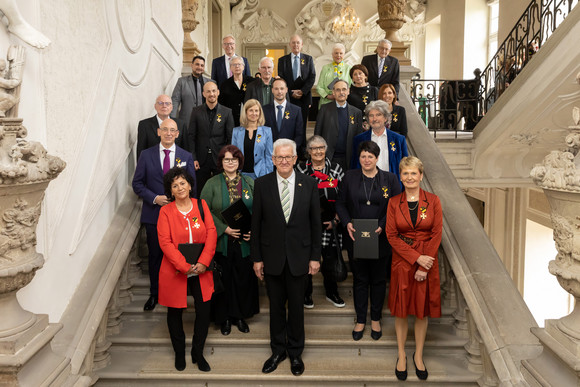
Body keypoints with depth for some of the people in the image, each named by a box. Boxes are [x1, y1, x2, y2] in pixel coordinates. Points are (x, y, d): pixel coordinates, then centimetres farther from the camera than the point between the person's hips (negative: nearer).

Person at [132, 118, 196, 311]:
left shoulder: (186, 156, 3)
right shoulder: (147, 155, 2)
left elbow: (192, 185, 5)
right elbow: (137, 183, 2)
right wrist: (154, 198, -12)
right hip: (153, 215, 0)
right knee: (155, 255, 10)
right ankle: (155, 293, 27)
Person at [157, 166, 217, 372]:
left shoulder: (201, 205, 1)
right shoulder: (165, 211, -5)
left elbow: (211, 233, -4)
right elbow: (165, 242, -11)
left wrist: (203, 262, -14)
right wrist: (184, 266, -18)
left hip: (201, 270, 2)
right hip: (175, 271, -1)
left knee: (204, 310, 3)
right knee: (175, 312, 11)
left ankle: (198, 353, 24)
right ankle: (179, 353, 33)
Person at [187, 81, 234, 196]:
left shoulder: (227, 112, 1)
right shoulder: (196, 111, 3)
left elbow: (230, 138, 2)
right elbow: (191, 136, 3)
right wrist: (193, 158, -4)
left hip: (220, 160, 0)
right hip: (202, 160, 1)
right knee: (201, 192, 7)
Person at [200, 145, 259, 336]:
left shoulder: (250, 183, 6)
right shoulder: (212, 184, 0)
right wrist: (224, 228, -14)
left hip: (245, 242, 2)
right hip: (222, 242, -2)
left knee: (244, 279, 8)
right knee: (224, 280, 6)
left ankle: (240, 316, 27)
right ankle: (224, 317, 23)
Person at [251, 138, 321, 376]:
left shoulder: (309, 184, -3)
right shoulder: (262, 184, -4)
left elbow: (315, 222, 0)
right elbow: (256, 223, -1)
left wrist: (315, 256, -1)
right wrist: (256, 257, -2)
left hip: (299, 256, 0)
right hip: (272, 256, 0)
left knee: (296, 307, 12)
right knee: (276, 306, 14)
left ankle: (295, 352, 32)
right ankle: (278, 350, 34)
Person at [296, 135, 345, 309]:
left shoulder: (336, 169, 5)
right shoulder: (300, 169, 1)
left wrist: (335, 220, -6)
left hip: (330, 224, 1)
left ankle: (332, 293, 27)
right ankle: (306, 293, 25)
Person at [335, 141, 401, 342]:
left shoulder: (390, 178, 0)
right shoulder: (350, 177, 3)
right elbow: (340, 203, 4)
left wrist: (382, 226, -16)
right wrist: (347, 223, -12)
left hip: (381, 240, 0)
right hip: (356, 237, 1)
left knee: (378, 280, 12)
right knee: (360, 280, 11)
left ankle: (375, 319, 30)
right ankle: (360, 320, 26)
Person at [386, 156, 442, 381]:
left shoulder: (433, 201, -3)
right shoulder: (394, 202, -1)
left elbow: (437, 234, -5)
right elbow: (392, 235, -5)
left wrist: (424, 266, -12)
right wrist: (416, 257, -15)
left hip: (427, 261, 0)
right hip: (402, 261, 0)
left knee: (423, 310, 10)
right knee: (401, 309, 8)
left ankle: (418, 356, 26)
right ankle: (401, 356, 24)